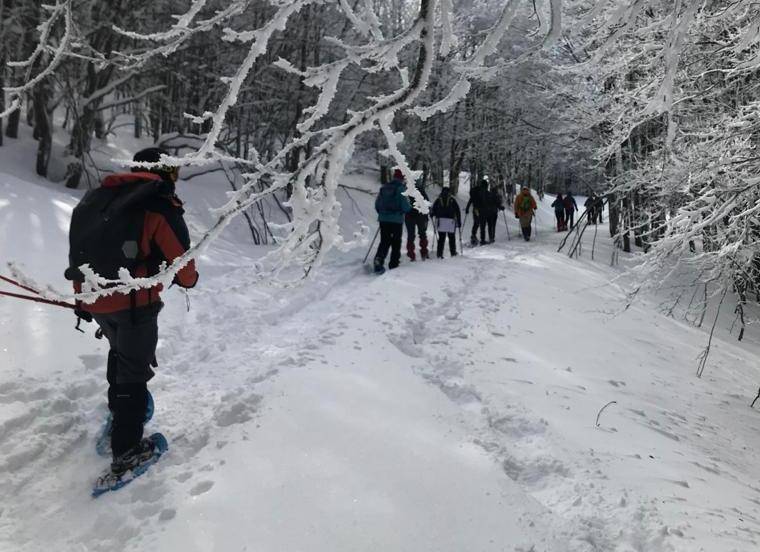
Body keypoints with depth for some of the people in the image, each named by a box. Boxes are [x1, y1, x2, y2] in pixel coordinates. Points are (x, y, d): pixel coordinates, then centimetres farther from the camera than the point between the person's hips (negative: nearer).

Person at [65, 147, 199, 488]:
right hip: (134, 303, -6)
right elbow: (180, 260, -9)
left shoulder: (97, 197, 12)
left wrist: (83, 299, 22)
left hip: (95, 300, 7)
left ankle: (119, 409, 47)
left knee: (121, 350, 31)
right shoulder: (160, 205, -9)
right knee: (134, 372, 5)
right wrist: (189, 279, 15)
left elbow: (80, 250, 14)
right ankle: (126, 452, 10)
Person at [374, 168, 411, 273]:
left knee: (384, 241, 8)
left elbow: (377, 204, 10)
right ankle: (393, 265, 12)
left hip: (383, 219, 4)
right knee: (396, 242, 9)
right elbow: (406, 207, -13)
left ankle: (379, 259, -15)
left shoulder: (384, 187, 7)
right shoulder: (401, 189, -9)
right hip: (396, 220, -4)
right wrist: (410, 207, 10)